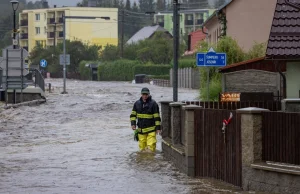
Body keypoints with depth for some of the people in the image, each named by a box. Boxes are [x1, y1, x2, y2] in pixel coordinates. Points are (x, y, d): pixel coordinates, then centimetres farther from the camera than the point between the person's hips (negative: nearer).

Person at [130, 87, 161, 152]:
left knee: (151, 146, -13)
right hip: (141, 129, 4)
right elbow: (133, 114, 13)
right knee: (142, 146, 7)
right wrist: (133, 124, -1)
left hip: (151, 129, -4)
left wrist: (158, 128, -6)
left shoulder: (153, 103, -5)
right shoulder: (137, 103, 6)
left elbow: (157, 117, -4)